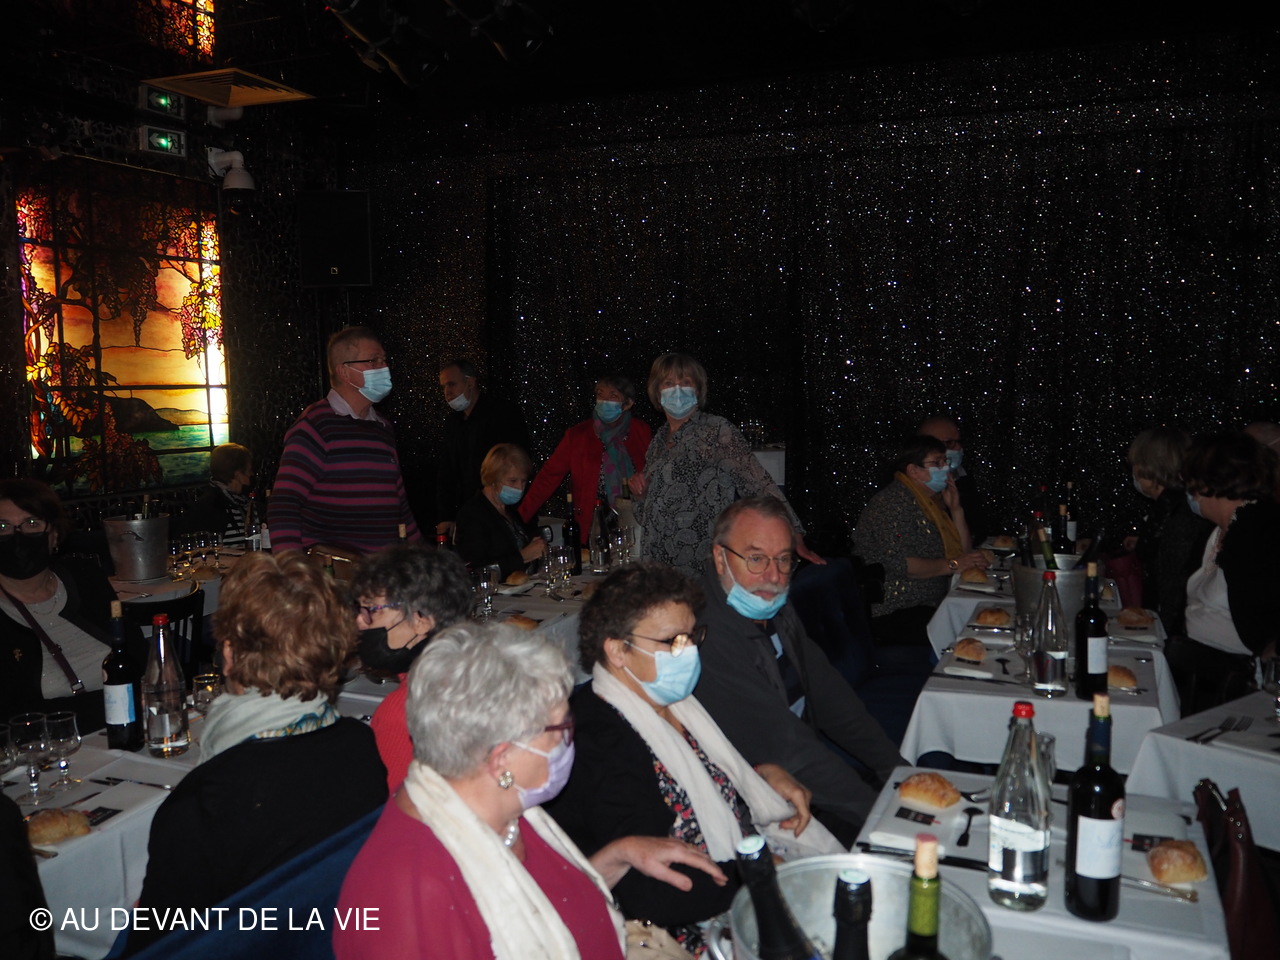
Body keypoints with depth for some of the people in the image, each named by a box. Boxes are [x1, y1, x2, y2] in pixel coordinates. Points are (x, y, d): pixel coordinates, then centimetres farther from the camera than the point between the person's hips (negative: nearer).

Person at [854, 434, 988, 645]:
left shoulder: (933, 500, 17)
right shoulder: (893, 502, -14)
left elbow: (963, 552, 15)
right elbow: (897, 563, -25)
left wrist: (956, 509, 4)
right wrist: (952, 565, -20)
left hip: (927, 606, 10)